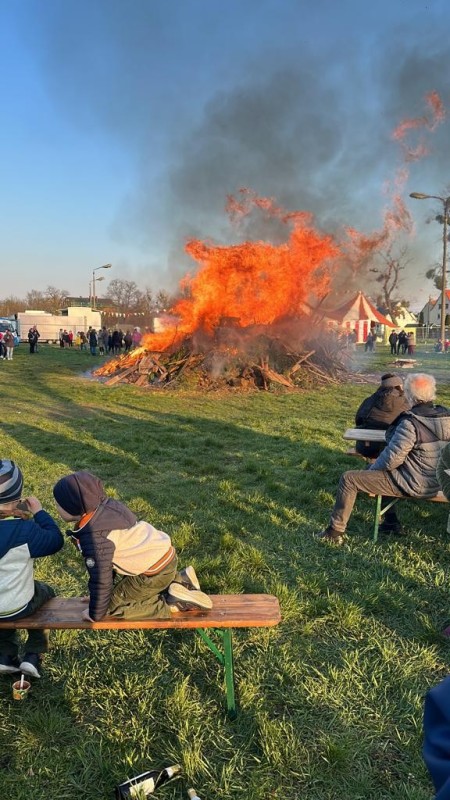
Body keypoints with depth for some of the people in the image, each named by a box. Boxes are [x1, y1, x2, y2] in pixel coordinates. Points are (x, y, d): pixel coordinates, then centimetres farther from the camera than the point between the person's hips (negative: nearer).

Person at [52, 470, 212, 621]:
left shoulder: (95, 538, -23)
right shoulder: (107, 505, 4)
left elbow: (101, 580, -17)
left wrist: (95, 614, 1)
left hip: (156, 570, -9)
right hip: (164, 551, 9)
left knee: (113, 604, 2)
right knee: (119, 582, 28)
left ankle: (172, 603, -5)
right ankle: (180, 580, 19)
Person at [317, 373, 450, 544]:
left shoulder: (411, 422, -26)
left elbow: (391, 459, -23)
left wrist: (372, 468, -3)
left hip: (414, 484, -8)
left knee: (349, 479, -1)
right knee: (375, 468, 30)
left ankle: (335, 531, 8)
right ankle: (391, 522, 32)